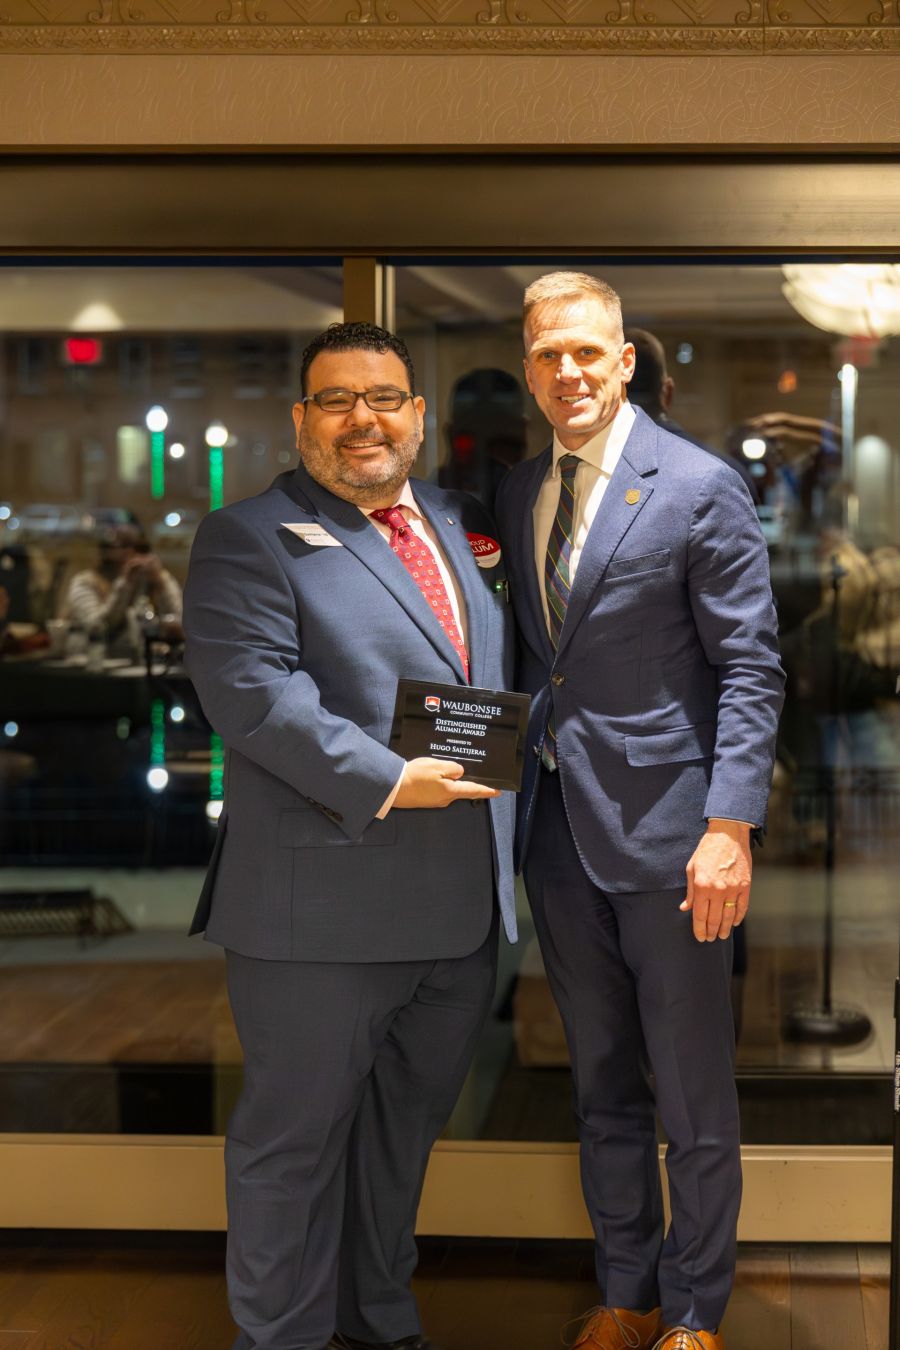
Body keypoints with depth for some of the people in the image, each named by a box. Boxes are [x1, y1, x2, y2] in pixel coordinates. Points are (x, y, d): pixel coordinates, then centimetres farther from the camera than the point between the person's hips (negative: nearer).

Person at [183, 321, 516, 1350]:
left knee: (405, 1122, 20)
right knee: (297, 1134, 6)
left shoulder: (464, 525, 15)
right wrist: (386, 782, -22)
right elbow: (250, 690, -17)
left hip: (462, 906, 6)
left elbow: (503, 675, 23)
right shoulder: (249, 539, -5)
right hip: (324, 905, -6)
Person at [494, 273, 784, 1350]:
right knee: (600, 1087, 17)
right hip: (557, 825, 6)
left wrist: (731, 827, -18)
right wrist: (514, 781, 4)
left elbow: (750, 669, -11)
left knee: (693, 1100, 6)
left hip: (665, 827, -5)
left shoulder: (701, 489, -9)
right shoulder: (518, 493, 9)